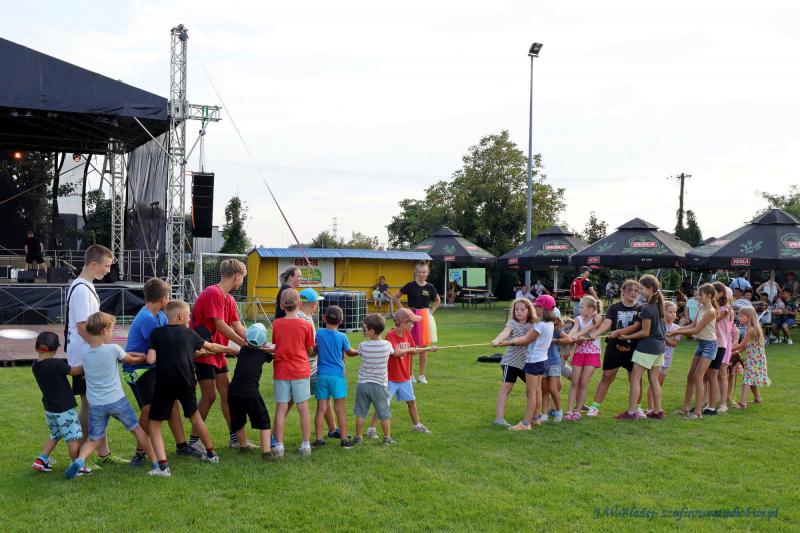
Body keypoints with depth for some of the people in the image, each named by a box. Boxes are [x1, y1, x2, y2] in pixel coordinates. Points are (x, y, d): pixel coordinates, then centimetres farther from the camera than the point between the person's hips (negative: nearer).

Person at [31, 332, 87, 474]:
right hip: (64, 409, -8)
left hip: (49, 409, 8)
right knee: (74, 438, 4)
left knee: (55, 436, 26)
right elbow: (75, 371, -9)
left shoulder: (35, 366, -2)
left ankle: (41, 460, 25)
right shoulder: (56, 364, -23)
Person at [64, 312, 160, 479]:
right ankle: (156, 465, 17)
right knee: (138, 430, 13)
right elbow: (131, 360, 6)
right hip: (116, 401, -3)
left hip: (95, 405, 3)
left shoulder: (84, 350, -1)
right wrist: (144, 357, 25)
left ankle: (79, 459, -14)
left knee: (93, 440, 15)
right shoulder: (113, 349, -13)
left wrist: (134, 354, 15)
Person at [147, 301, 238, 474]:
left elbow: (150, 359, -7)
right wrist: (229, 349, 42)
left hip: (164, 383, -3)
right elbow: (211, 347, 24)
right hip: (186, 383, 3)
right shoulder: (189, 333, 11)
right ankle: (210, 453, 40)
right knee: (195, 416, 24)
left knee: (154, 424, 7)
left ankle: (163, 465, -9)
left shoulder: (157, 333, 4)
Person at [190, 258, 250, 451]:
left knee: (227, 393, 10)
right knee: (209, 395, -8)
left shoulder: (228, 298, 12)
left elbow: (238, 327, 7)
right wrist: (245, 344, -18)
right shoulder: (213, 293, -18)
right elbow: (220, 326, -23)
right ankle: (193, 441, 4)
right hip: (202, 351, -10)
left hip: (217, 352, 10)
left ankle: (235, 438, 18)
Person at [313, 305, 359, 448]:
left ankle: (319, 438, 8)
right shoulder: (341, 336, -6)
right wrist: (359, 352, 27)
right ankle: (344, 439, 6)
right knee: (340, 408, 4)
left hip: (322, 375, 2)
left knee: (321, 409, 6)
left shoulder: (319, 333, -2)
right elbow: (349, 352, 9)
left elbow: (315, 350, 8)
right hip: (338, 375, -2)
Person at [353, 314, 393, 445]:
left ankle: (358, 437, 16)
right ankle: (387, 438, 19)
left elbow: (356, 352, 11)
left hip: (363, 383, 0)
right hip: (380, 384, 0)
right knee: (383, 413, 10)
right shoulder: (387, 345, -9)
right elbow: (393, 353, 12)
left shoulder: (363, 346, -10)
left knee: (361, 412, 11)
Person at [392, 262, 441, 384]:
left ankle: (422, 375, 15)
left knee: (424, 346, 5)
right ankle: (410, 374, 11)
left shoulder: (429, 287, 3)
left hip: (425, 317, 3)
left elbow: (438, 301, 20)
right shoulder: (410, 286, -5)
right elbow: (395, 298, 1)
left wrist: (431, 311, 8)